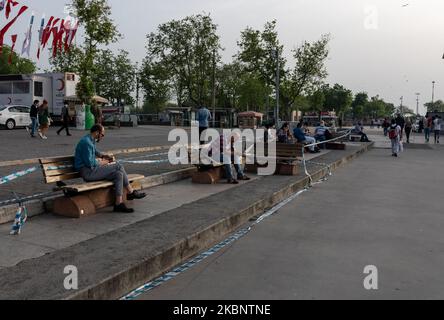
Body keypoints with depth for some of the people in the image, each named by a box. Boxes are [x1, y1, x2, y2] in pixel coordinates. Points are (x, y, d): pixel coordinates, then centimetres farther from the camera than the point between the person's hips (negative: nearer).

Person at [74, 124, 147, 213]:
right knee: (118, 166, -15)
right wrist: (102, 162, -4)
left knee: (118, 174, -5)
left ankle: (119, 204, -8)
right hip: (88, 172, -10)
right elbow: (89, 163, -20)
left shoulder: (92, 141, 16)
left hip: (92, 170, 10)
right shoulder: (86, 142, -15)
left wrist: (103, 156, 18)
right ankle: (131, 192, -6)